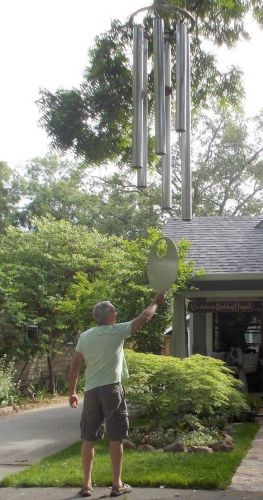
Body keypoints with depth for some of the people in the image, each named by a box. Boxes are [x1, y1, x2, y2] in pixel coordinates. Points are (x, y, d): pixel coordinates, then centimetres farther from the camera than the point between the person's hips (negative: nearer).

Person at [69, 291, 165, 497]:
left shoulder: (84, 337, 8)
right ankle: (117, 484, 6)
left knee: (88, 438, 8)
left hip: (91, 391, 5)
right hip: (111, 389, -5)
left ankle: (86, 484, 12)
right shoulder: (116, 331, -5)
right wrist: (156, 302, 17)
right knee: (115, 437, 2)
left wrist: (72, 392, 16)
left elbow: (75, 366, 8)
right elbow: (144, 318, 1)